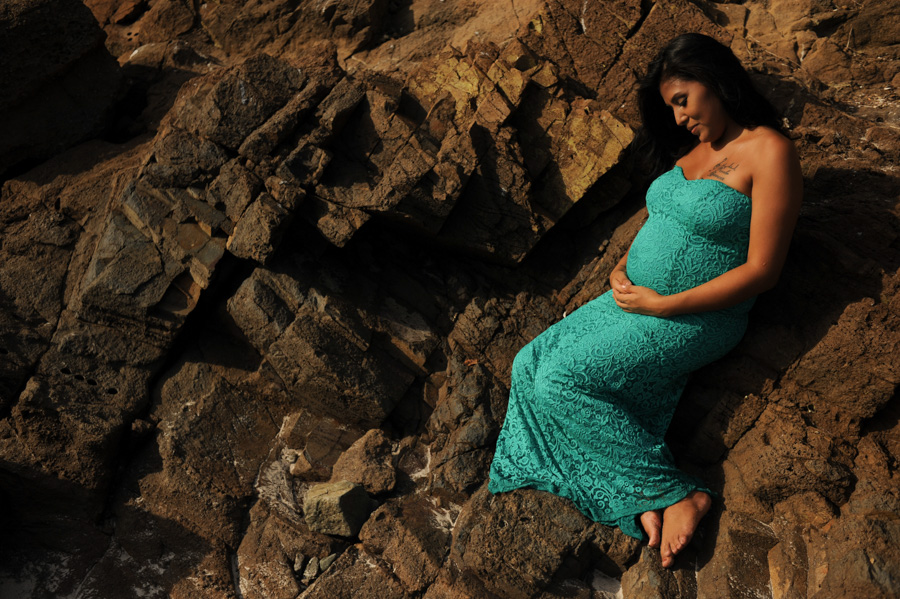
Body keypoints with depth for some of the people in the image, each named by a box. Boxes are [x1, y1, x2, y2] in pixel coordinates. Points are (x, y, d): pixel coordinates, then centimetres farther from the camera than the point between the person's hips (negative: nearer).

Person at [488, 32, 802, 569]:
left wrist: (662, 305, -17)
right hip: (635, 300, 9)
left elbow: (762, 271, -16)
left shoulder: (769, 151, -12)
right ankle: (641, 502, -12)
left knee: (564, 380, -21)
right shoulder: (690, 146, 14)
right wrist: (623, 268, 3)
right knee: (532, 364, -8)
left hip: (695, 319, -9)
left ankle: (676, 493, -11)